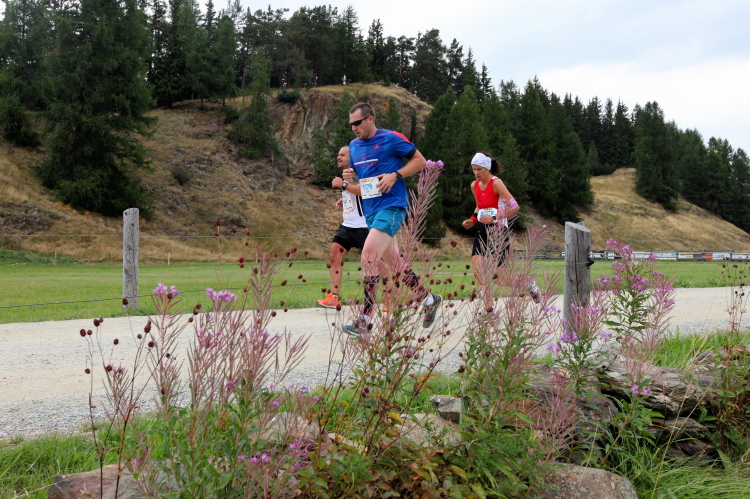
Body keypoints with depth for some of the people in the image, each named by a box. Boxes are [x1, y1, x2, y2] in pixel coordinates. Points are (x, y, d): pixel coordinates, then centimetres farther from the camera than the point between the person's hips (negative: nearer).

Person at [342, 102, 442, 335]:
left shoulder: (391, 139, -6)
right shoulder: (354, 146, 14)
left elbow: (420, 161, -2)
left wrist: (395, 175, -15)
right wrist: (349, 177, 2)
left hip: (391, 206, -8)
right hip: (370, 210, 8)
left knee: (368, 256, -20)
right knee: (393, 263, 12)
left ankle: (364, 320, -17)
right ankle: (429, 300, 30)